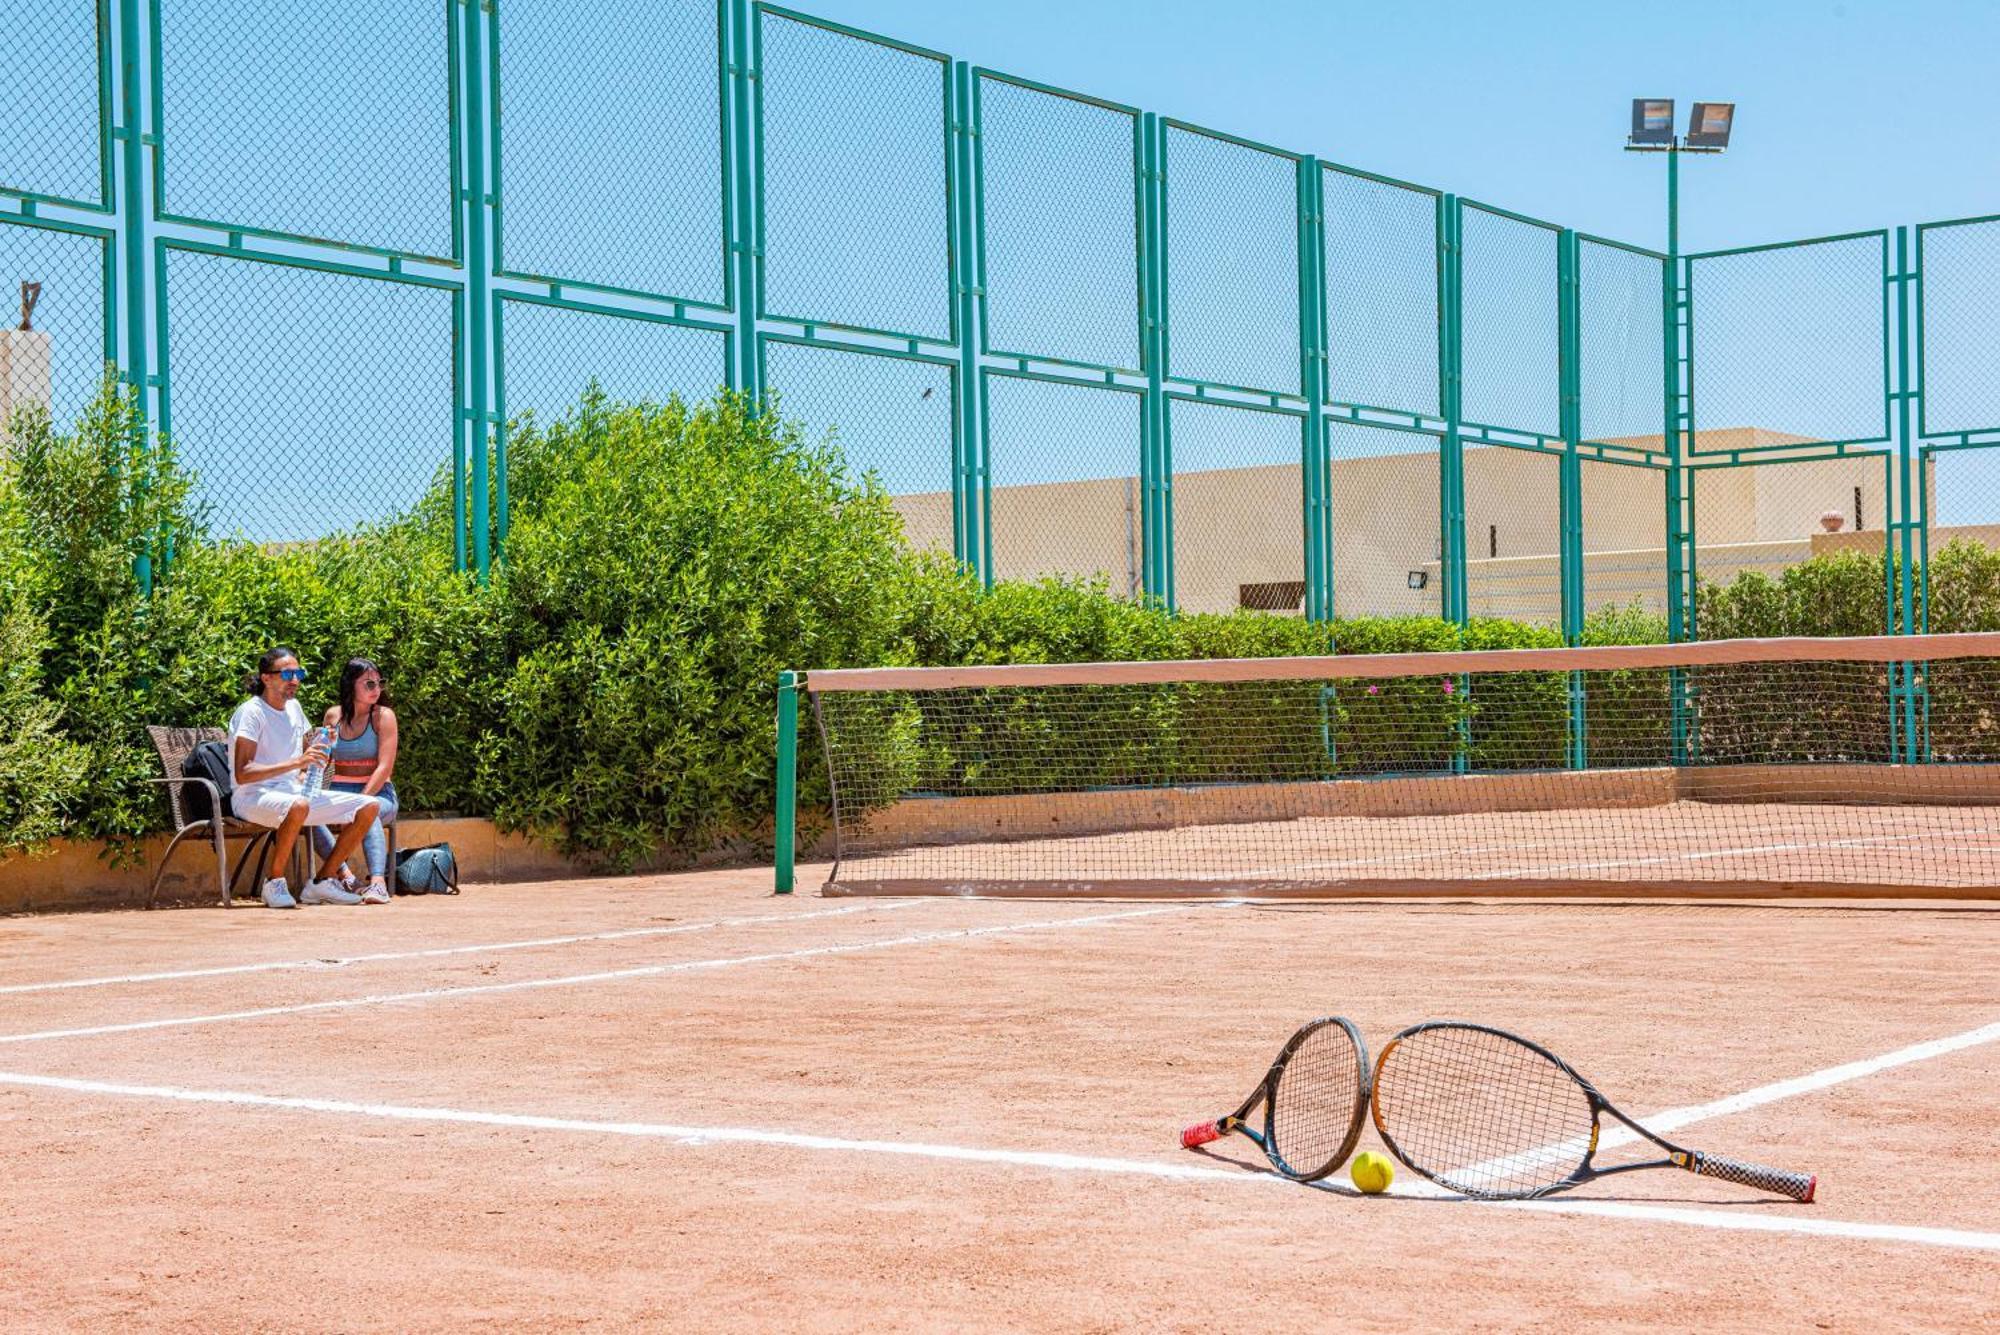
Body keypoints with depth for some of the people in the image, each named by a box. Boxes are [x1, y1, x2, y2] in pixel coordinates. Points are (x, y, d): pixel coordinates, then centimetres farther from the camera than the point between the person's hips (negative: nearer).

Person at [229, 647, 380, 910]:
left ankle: (322, 883, -1)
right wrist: (296, 763, -28)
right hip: (252, 797, -8)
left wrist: (304, 774, 6)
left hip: (293, 791, 8)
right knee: (298, 805, -43)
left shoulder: (293, 707, 14)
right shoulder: (251, 712, -12)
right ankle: (274, 883, -24)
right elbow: (242, 774, -22)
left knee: (368, 807, -5)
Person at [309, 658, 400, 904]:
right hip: (339, 791, 3)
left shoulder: (383, 716, -2)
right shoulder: (333, 715, 9)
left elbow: (385, 767, -11)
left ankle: (378, 883, -54)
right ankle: (344, 875, -37)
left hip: (378, 794, -3)